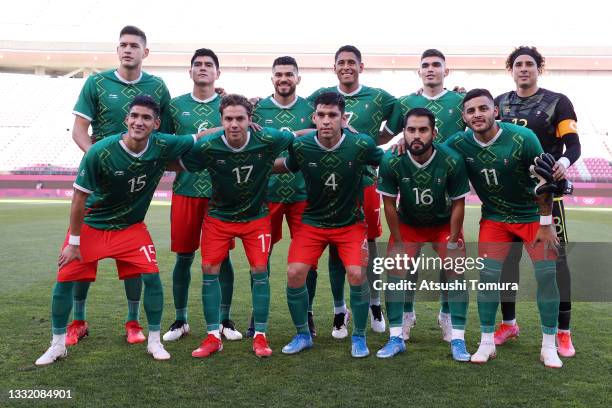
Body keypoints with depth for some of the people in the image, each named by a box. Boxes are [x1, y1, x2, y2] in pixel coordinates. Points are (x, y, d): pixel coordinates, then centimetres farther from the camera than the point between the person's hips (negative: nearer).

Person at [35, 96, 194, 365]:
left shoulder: (163, 146, -18)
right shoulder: (99, 152, -26)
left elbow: (200, 138, -2)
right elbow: (80, 198, -17)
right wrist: (73, 242, -11)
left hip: (131, 226, 2)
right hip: (91, 225, -1)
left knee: (151, 276, -11)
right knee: (65, 279, -1)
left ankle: (154, 341, 8)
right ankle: (58, 345, 21)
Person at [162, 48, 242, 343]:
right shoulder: (176, 105, 9)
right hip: (185, 189, 1)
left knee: (222, 256, 4)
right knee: (184, 256, 6)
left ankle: (225, 320, 17)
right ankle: (180, 320, 20)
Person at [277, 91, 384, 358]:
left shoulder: (361, 145, -17)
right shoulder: (301, 147, -13)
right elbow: (285, 166, 9)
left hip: (351, 223, -1)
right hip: (312, 222, 2)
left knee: (357, 274, -17)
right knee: (294, 273, -11)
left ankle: (359, 337, 9)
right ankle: (302, 335, 13)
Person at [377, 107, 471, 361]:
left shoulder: (452, 161, -26)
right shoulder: (391, 162, -25)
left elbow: (458, 204, -15)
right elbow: (389, 204, -14)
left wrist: (452, 241, -12)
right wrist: (398, 242, -10)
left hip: (444, 223, 0)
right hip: (407, 223, 1)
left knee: (457, 272, -8)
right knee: (394, 271, -9)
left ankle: (458, 339, 3)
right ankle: (396, 337, 1)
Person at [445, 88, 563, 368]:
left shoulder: (523, 138, -22)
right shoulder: (459, 144, -16)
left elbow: (544, 183, -13)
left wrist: (546, 224, -10)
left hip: (533, 216, -1)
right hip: (494, 218, 2)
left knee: (547, 276, -5)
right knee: (488, 276, -5)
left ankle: (549, 346, 12)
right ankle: (487, 342, 10)